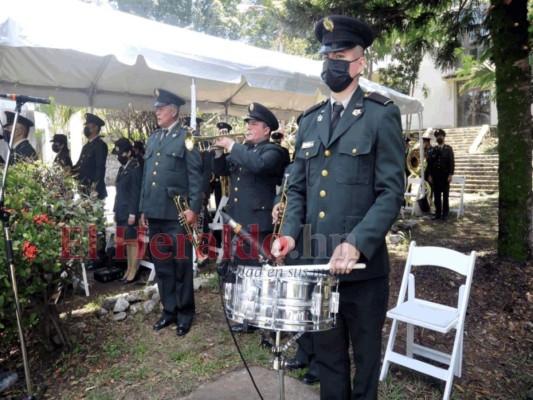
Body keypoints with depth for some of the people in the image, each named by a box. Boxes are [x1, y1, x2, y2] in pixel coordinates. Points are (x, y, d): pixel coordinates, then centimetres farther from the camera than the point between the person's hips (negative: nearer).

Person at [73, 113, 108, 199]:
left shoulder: (100, 144, -11)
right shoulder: (87, 145, 17)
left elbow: (100, 168, -17)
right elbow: (81, 164, 20)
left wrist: (95, 188, -21)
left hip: (94, 189, -8)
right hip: (83, 188, 8)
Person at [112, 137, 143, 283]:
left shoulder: (135, 169, -13)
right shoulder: (122, 169, 14)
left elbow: (136, 193, -17)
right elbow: (120, 192, 16)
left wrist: (132, 213, -19)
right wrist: (116, 211, 16)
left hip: (130, 213, -9)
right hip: (122, 212, 9)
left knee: (133, 241, -1)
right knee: (127, 241, 14)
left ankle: (133, 272, 7)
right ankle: (129, 269, 24)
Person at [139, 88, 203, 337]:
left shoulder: (187, 138, -1)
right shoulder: (152, 139, 18)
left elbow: (195, 176, -7)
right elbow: (146, 176, 18)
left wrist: (193, 208, -14)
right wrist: (143, 209, 15)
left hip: (177, 213, -6)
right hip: (154, 213, 6)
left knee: (181, 264, 2)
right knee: (161, 264, 12)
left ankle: (185, 314, 15)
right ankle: (169, 310, 25)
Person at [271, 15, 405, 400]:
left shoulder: (382, 115, -4)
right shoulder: (310, 120, 11)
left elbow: (391, 192, -11)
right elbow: (297, 187, 12)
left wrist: (356, 244, -23)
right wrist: (289, 232, -4)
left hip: (363, 263, -4)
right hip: (316, 261, 4)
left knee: (365, 354, 16)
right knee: (327, 354, 18)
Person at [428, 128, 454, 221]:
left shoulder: (448, 148, 1)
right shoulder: (433, 149, 8)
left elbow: (452, 162, -4)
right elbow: (430, 163, 7)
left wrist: (450, 175, -11)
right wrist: (430, 175, 1)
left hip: (445, 175, -2)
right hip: (435, 175, 2)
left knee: (445, 195, 2)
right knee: (436, 195, 4)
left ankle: (445, 214, 7)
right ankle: (438, 213, 9)